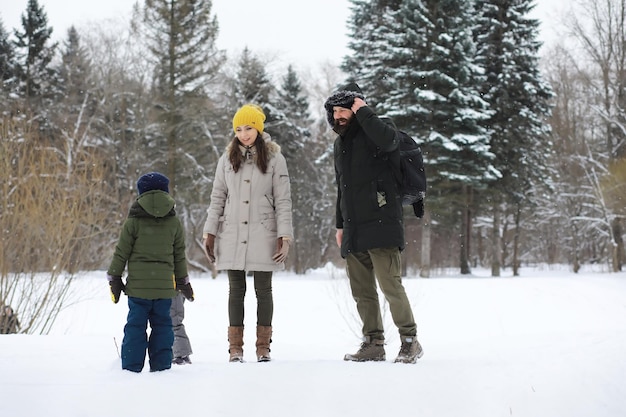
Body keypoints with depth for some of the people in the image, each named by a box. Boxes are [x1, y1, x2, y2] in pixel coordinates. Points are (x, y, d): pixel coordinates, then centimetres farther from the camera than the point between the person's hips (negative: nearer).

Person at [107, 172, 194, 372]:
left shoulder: (133, 222, -2)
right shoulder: (174, 223, 6)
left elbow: (121, 253, 0)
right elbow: (180, 256, 12)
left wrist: (114, 278, 9)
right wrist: (183, 281, 22)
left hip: (138, 286, -2)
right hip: (165, 286, 2)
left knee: (135, 326, 2)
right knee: (162, 326, 8)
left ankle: (131, 367, 1)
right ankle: (161, 366, 8)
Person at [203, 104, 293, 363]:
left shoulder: (274, 159, -1)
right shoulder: (227, 159, 6)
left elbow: (283, 201, -1)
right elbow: (217, 198, 10)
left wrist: (284, 237, -7)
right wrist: (210, 232, 4)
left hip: (262, 235, -2)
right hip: (232, 236, 2)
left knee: (263, 289, 4)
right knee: (236, 290, 5)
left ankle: (263, 347, 10)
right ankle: (235, 347, 9)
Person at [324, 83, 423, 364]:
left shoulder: (373, 133, -2)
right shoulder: (340, 144, 22)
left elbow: (387, 139, -29)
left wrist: (363, 111, -17)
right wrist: (340, 224, 25)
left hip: (381, 224, -8)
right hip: (353, 230, 8)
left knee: (390, 284, -11)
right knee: (361, 291, 7)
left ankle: (409, 341, -1)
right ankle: (373, 343, 13)